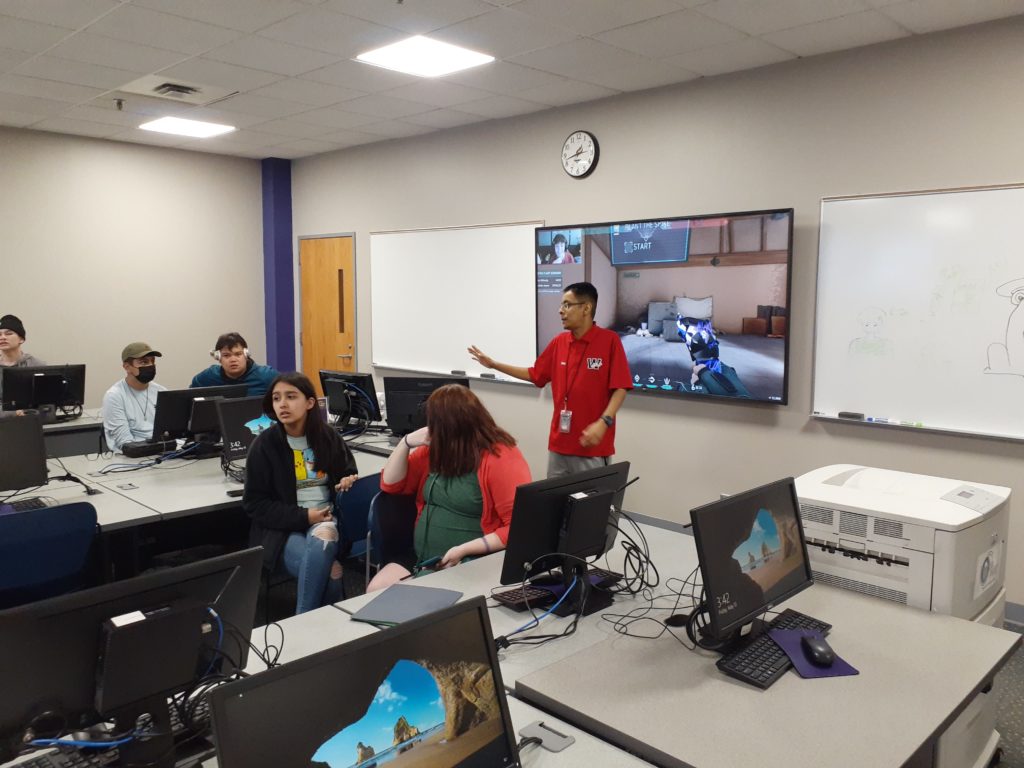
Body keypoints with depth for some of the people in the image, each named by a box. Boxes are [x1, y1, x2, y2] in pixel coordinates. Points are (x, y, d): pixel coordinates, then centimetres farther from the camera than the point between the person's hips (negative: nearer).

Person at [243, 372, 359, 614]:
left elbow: (348, 473, 20)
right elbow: (254, 504, -4)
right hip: (283, 529, -2)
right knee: (331, 571, -31)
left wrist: (349, 481, -7)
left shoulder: (328, 437, 4)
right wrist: (303, 517, -14)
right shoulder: (264, 445, -4)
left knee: (322, 538, -36)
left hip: (325, 520, 2)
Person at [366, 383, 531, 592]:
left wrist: (464, 550, -24)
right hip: (421, 558, 7)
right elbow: (390, 485, 12)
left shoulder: (501, 458, -15)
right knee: (376, 590, -12)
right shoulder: (436, 449, 9)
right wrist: (406, 443, -4)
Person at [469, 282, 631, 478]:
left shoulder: (609, 340, -9)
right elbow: (535, 375, 19)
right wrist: (493, 364, 18)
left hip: (592, 444, -5)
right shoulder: (558, 342, 8)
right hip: (558, 443, 6)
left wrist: (604, 422, -24)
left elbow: (620, 388, -11)